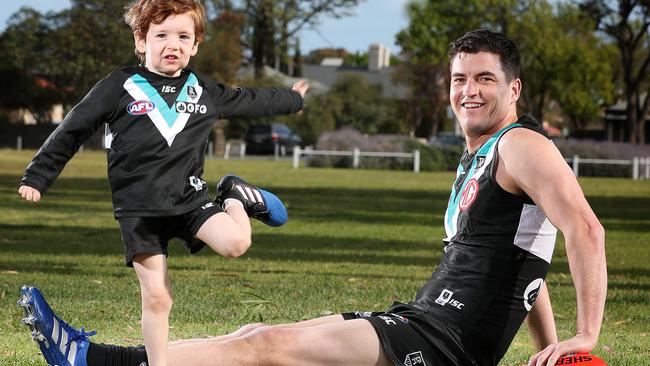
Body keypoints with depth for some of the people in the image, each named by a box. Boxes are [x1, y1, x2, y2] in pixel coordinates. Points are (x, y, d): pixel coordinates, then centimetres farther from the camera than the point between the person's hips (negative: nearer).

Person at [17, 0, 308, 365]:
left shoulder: (203, 90, 8)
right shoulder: (120, 86, -3)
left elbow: (248, 100, 27)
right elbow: (72, 131, 1)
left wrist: (292, 99, 39)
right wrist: (37, 178, 3)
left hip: (190, 199, 2)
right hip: (138, 209, -2)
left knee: (235, 243, -22)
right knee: (157, 297, -8)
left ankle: (237, 199, 12)